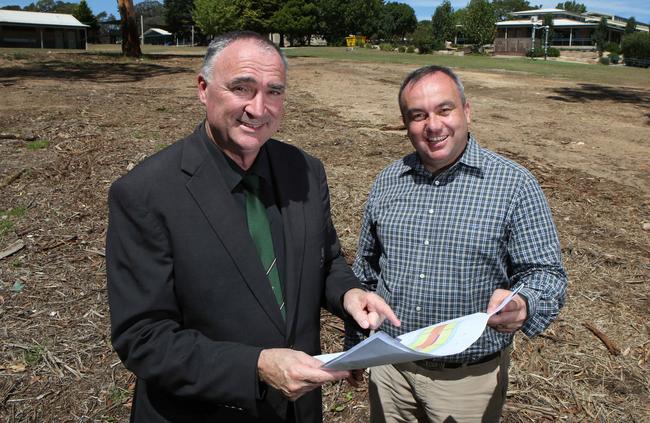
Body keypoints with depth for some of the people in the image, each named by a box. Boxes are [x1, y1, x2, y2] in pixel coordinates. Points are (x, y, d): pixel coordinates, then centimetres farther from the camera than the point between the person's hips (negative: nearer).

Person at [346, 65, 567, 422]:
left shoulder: (514, 185, -12)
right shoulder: (387, 182, 1)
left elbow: (545, 272, -10)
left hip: (470, 380, -3)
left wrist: (521, 306, -32)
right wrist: (353, 344, 12)